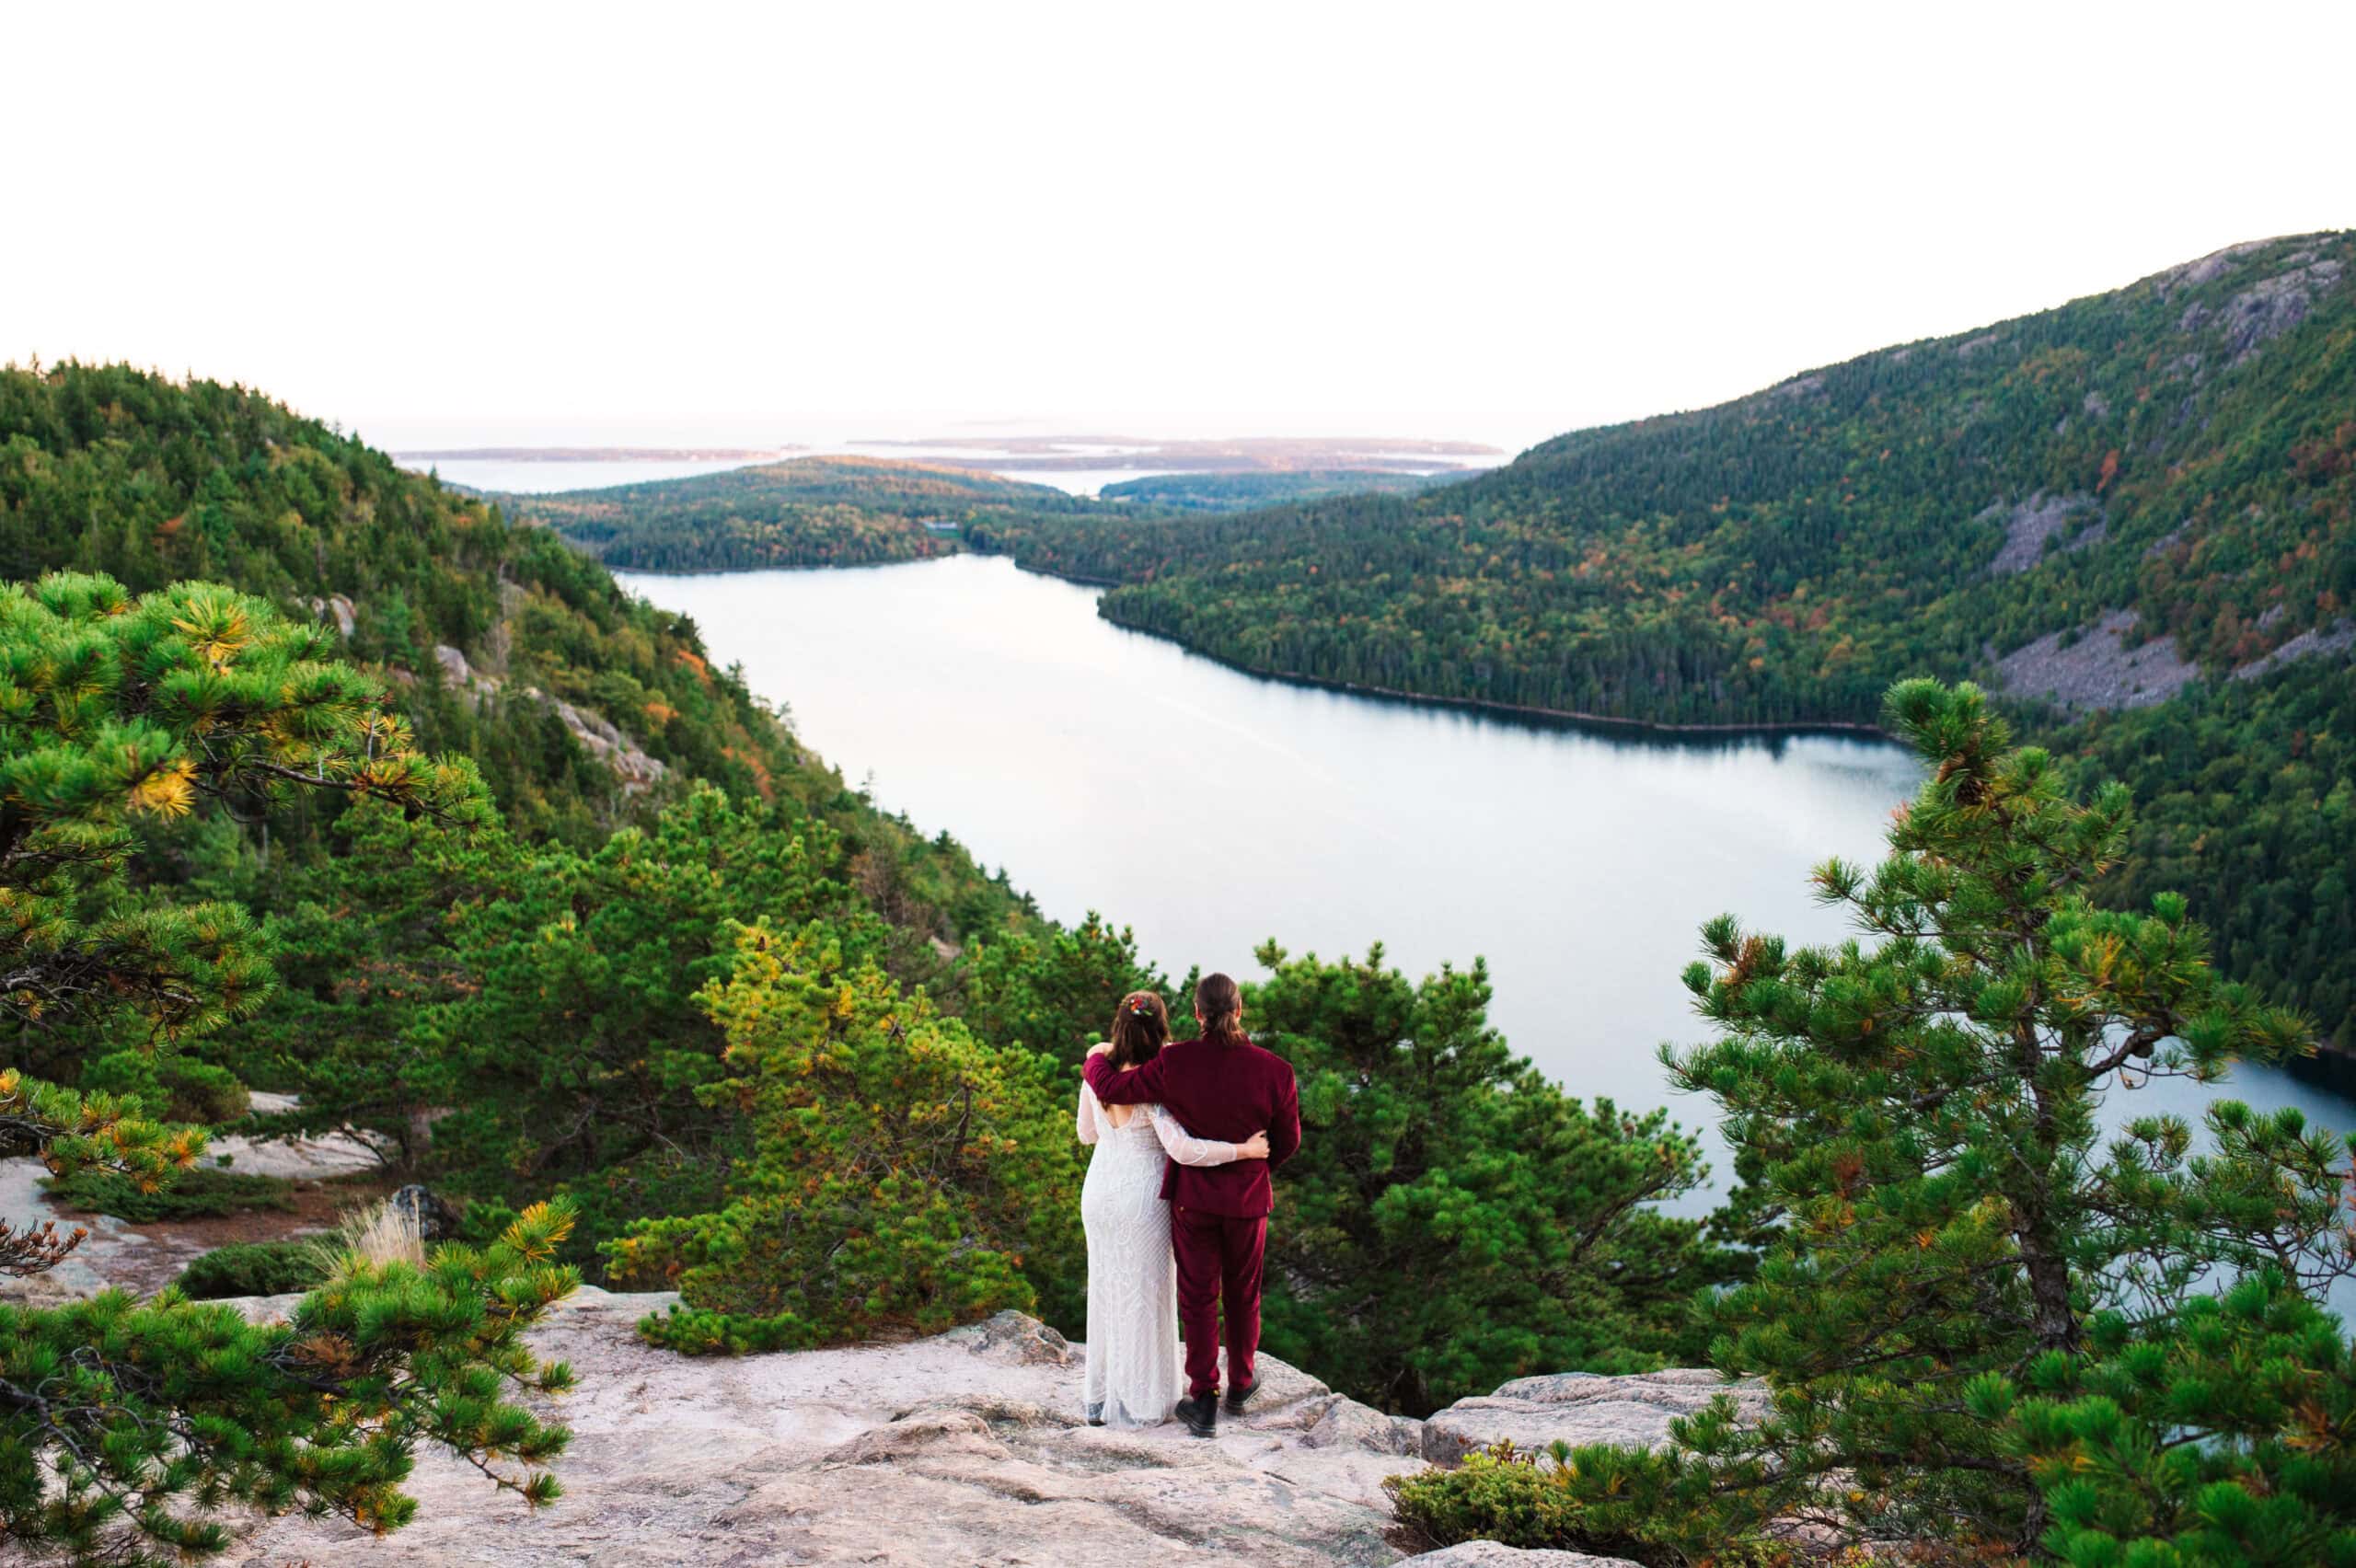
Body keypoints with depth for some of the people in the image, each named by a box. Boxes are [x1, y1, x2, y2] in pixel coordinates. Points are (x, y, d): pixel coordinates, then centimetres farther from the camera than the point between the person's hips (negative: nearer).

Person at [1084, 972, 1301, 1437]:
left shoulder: (1175, 1062, -19)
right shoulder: (1275, 1072, -16)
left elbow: (1111, 1089, -13)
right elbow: (1287, 1141, -4)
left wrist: (1096, 1057, 9)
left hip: (1192, 1196, 0)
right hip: (1248, 1199, 1)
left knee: (1198, 1297, 11)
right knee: (1243, 1294, 20)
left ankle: (1203, 1402, 13)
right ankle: (1240, 1386, 35)